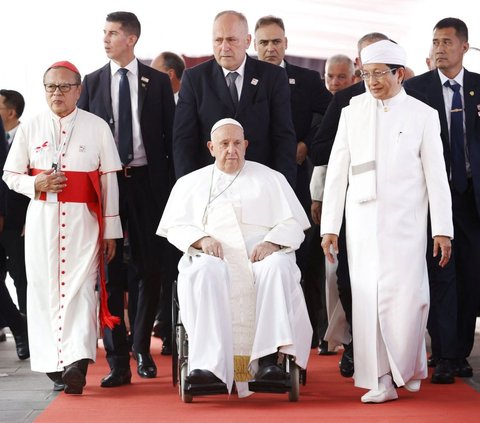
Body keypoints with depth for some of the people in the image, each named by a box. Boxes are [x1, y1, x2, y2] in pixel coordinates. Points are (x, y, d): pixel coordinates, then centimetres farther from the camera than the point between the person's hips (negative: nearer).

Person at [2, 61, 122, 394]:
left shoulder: (97, 127, 4)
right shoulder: (30, 129, 8)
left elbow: (108, 179, 5)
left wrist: (111, 229, 3)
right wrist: (35, 185, -9)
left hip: (82, 218, -2)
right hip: (42, 217, 2)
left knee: (80, 287, -12)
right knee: (43, 288, 1)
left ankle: (77, 362, -22)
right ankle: (53, 364, 8)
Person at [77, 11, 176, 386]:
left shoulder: (158, 82, 4)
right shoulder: (92, 83, 8)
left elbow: (170, 136, 4)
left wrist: (171, 185, -3)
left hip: (147, 182, 0)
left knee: (151, 268, 4)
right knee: (110, 271, -2)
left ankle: (142, 347, 22)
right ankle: (118, 360, 0)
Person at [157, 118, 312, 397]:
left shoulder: (270, 178, 20)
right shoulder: (190, 183, 23)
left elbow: (293, 225, 10)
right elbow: (175, 227, 13)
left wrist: (272, 242, -11)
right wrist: (201, 239, -9)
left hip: (261, 255, 0)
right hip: (214, 257, 0)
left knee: (278, 267, -36)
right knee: (205, 272, -37)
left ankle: (269, 358, -43)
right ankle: (211, 365, -47)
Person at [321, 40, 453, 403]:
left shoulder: (422, 115, 3)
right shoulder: (352, 112, 9)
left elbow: (436, 175, 1)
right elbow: (337, 171, 9)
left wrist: (443, 230, -3)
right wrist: (330, 226, 4)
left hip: (405, 221, -2)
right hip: (362, 220, 2)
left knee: (407, 296, -7)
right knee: (368, 298, -2)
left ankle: (408, 369, 14)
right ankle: (381, 381, 3)